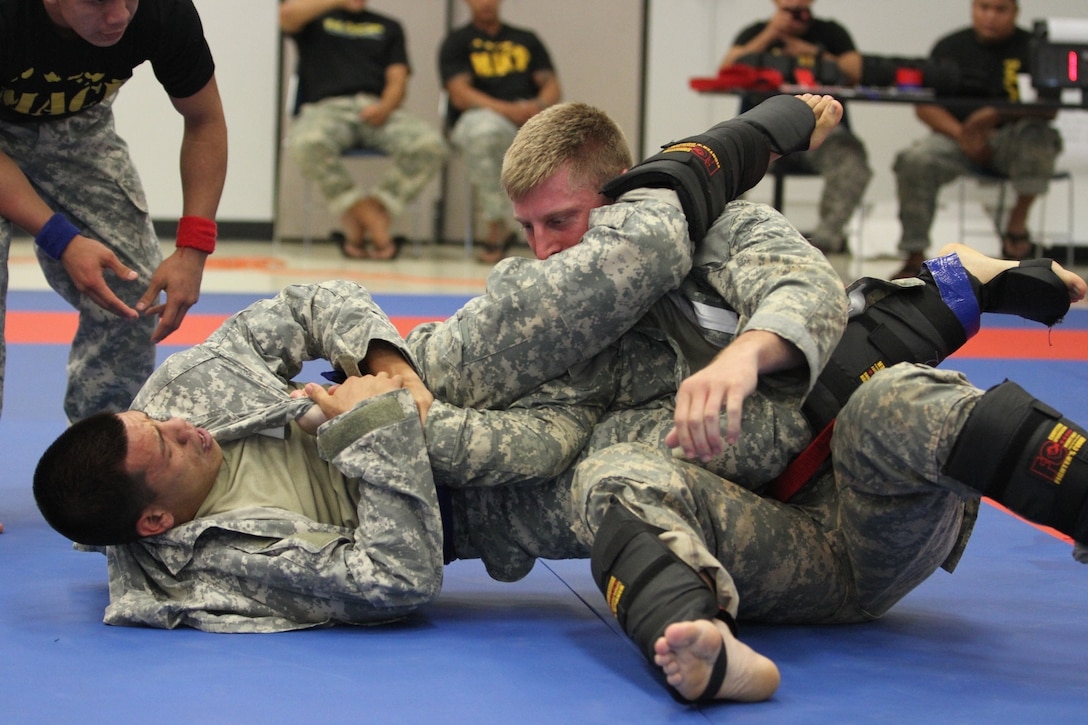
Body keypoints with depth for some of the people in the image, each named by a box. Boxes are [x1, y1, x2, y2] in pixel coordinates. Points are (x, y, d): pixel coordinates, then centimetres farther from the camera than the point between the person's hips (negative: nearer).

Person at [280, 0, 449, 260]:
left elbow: (398, 80, 12)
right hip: (327, 108, -2)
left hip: (376, 110, 2)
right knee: (307, 143, -39)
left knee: (431, 145, -29)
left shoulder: (388, 27, 27)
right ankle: (370, 219, -26)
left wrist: (385, 107, -10)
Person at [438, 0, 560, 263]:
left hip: (532, 118, 3)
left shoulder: (526, 39, 22)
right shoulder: (457, 42, 10)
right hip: (482, 116, -3)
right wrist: (508, 110, -21)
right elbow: (459, 94, -5)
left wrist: (540, 105, -14)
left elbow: (552, 85, 12)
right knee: (483, 129, -40)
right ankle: (497, 229, -28)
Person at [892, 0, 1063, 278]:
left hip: (1012, 142, -2)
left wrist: (996, 115, -28)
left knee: (1035, 133, -35)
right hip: (958, 137, 2)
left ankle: (1018, 221, -15)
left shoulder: (1032, 47, 0)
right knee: (915, 161, -26)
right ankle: (914, 257, -19)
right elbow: (925, 105, 3)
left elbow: (1048, 110, -13)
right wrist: (962, 135, -15)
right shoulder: (950, 47, 10)